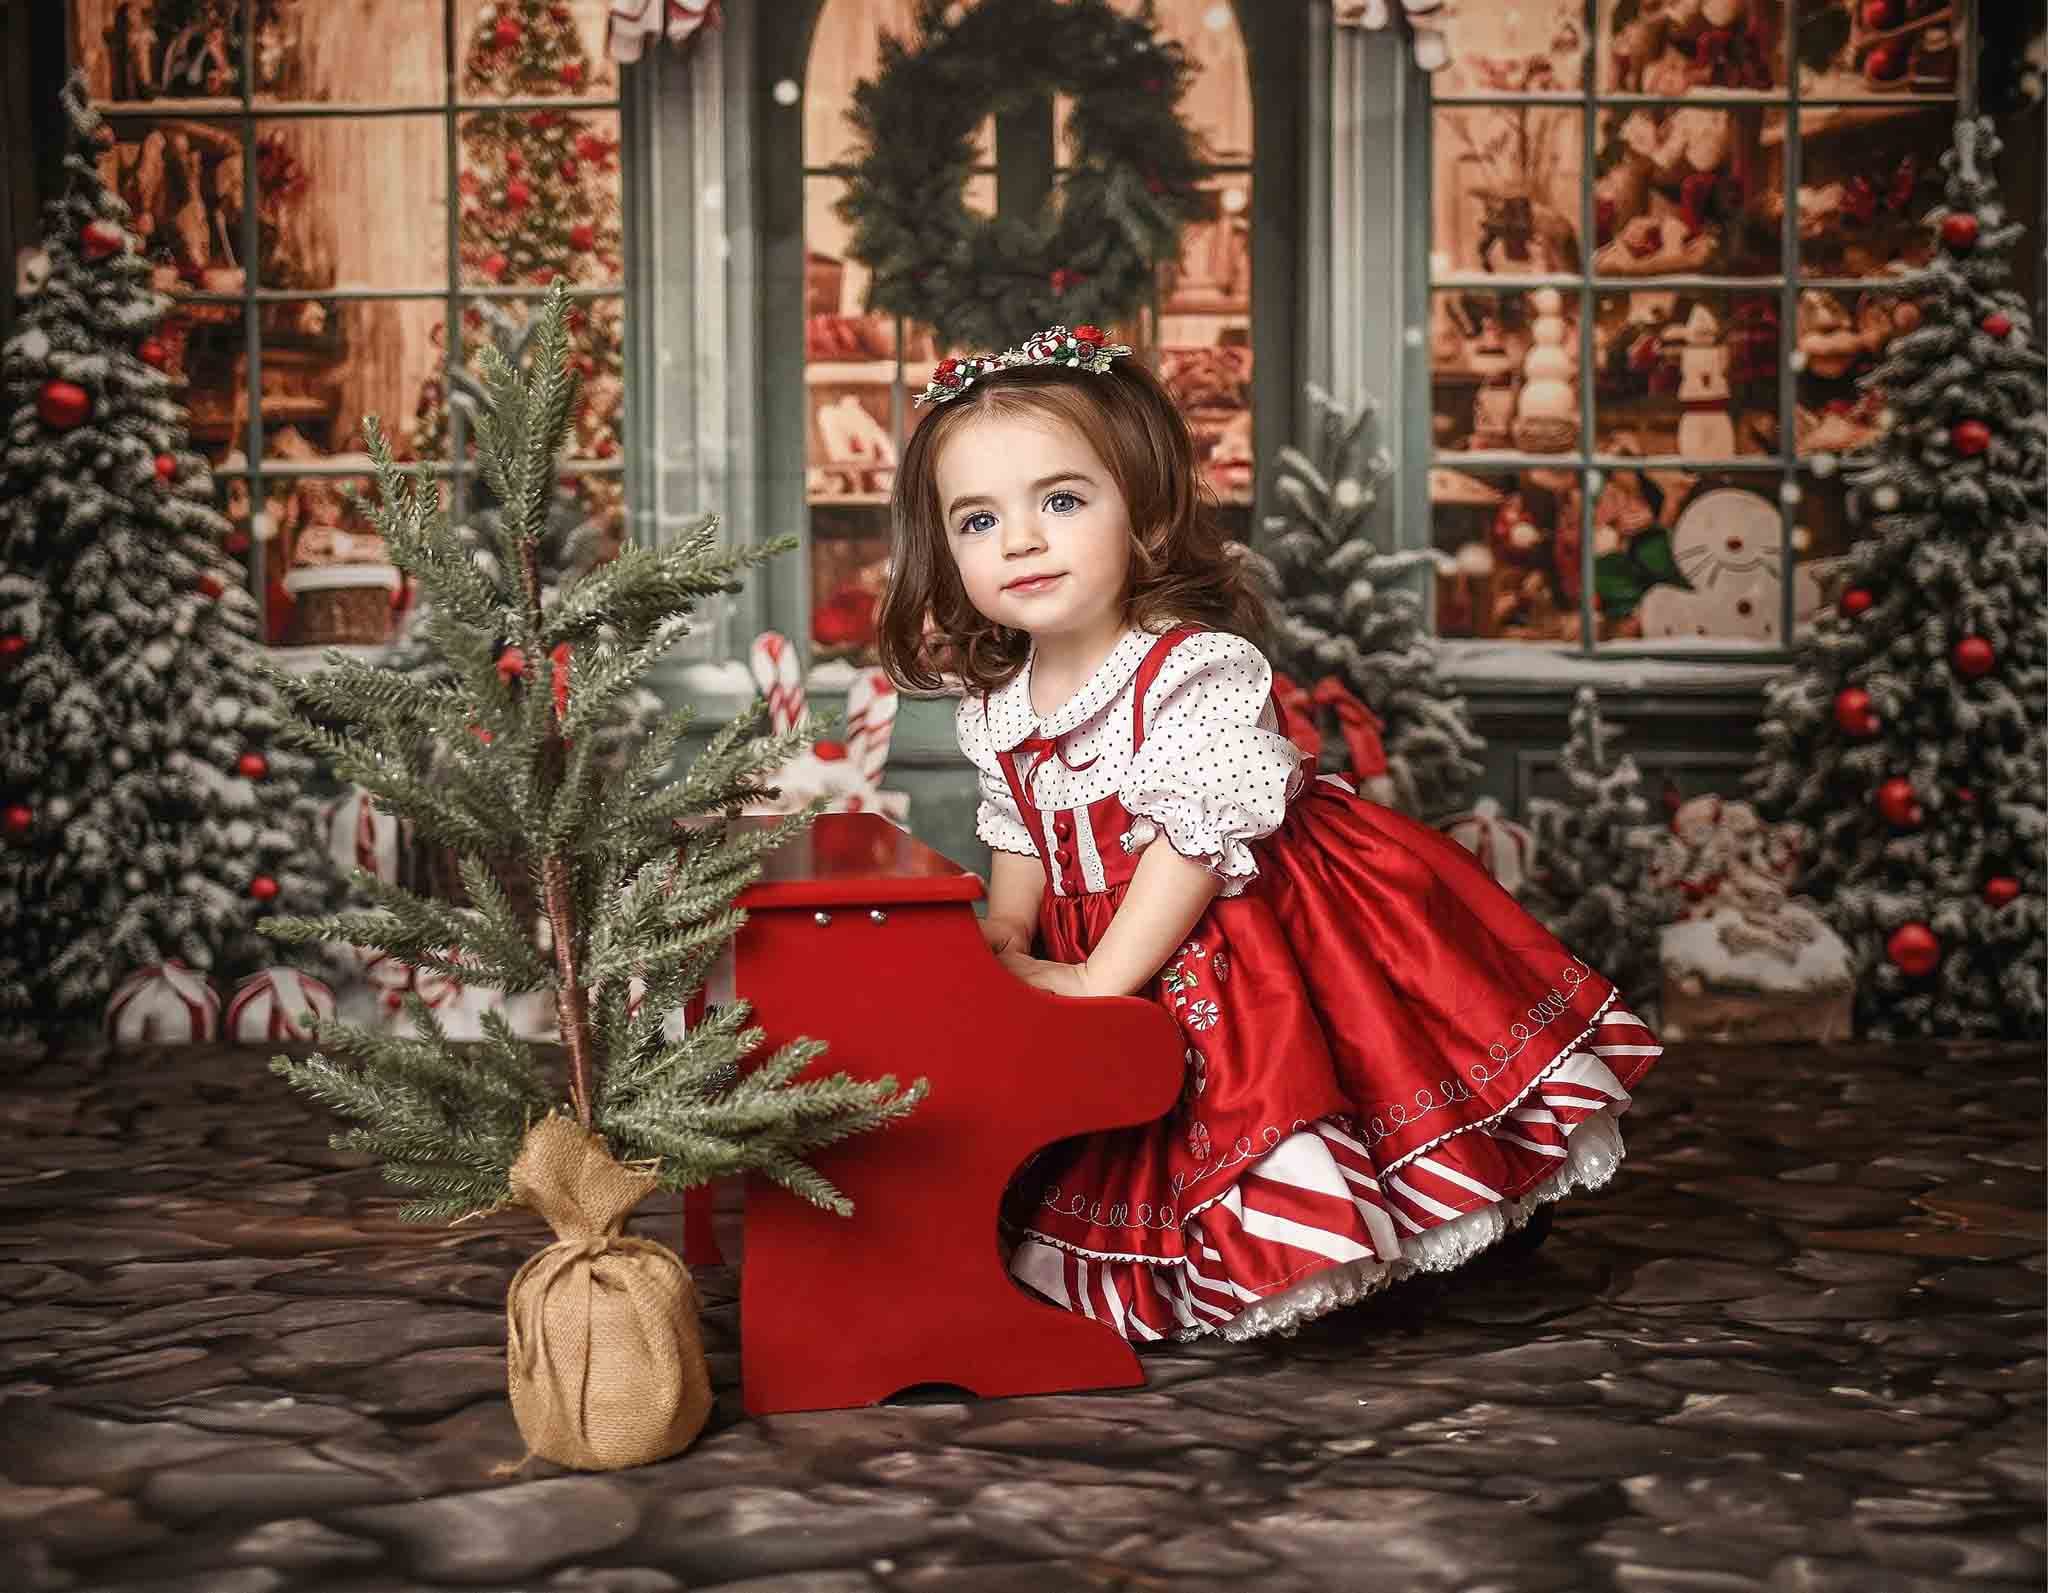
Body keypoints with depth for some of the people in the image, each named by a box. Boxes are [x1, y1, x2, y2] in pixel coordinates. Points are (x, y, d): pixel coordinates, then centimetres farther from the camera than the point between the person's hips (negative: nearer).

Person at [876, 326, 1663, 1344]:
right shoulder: (995, 707, -1)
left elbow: (1197, 841, -25)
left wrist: (1099, 983, -25)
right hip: (1086, 948, 7)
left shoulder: (1196, 671, -23)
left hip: (1231, 942, -6)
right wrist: (1003, 944, -1)